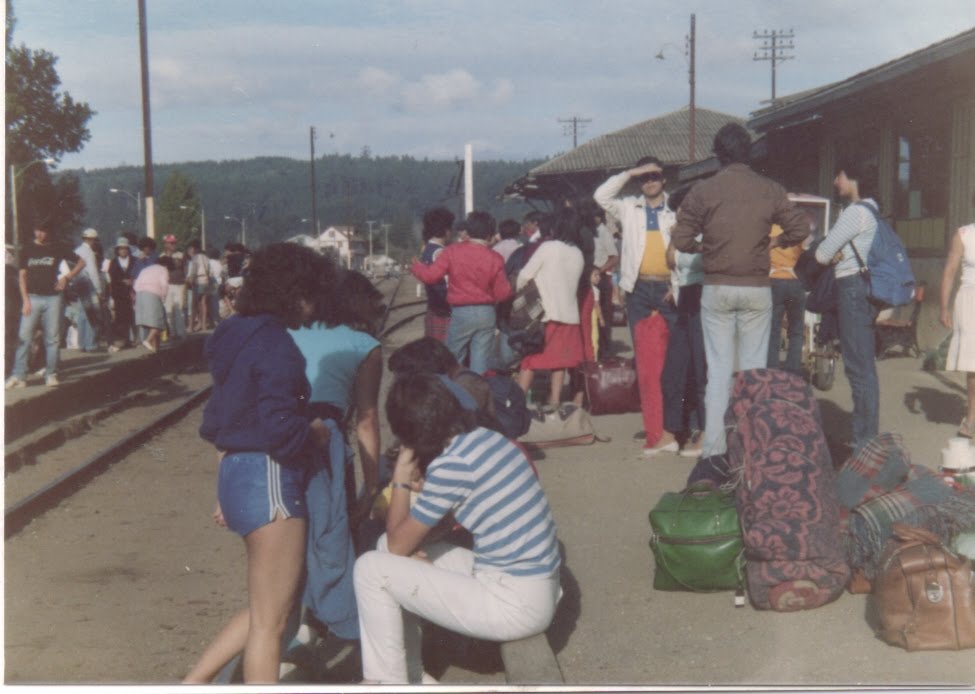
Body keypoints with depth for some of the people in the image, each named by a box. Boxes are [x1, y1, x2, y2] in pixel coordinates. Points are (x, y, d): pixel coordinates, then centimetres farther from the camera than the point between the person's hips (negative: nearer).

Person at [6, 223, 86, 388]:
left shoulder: (57, 249, 6)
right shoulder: (27, 250, 7)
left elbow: (80, 262, 11)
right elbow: (22, 275, 5)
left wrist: (67, 277, -2)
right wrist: (25, 300, -5)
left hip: (52, 298, 0)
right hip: (33, 298, 0)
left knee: (53, 338, 2)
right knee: (24, 336, -7)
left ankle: (51, 375, 9)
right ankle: (18, 376, -7)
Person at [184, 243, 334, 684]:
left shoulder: (241, 337, 14)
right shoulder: (276, 345, -15)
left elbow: (221, 421, 19)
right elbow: (279, 427, -25)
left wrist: (227, 494, 25)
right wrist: (317, 435, -5)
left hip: (238, 476, 10)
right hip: (269, 479, -10)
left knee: (265, 608, 21)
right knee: (270, 620, 0)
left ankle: (193, 683, 22)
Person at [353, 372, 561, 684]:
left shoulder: (450, 464, -20)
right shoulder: (488, 439, 6)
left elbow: (399, 545, -7)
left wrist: (400, 481, 3)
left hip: (517, 607, -9)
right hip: (537, 586, 9)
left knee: (371, 568, -6)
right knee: (388, 551, 14)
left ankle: (389, 682, 10)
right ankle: (408, 673, 22)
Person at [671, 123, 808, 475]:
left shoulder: (703, 191, -4)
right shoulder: (769, 190, -1)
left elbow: (680, 240, -6)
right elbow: (800, 228, 0)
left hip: (717, 288, -1)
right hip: (757, 288, 1)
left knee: (718, 370, 2)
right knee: (755, 368, 7)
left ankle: (714, 450, -1)